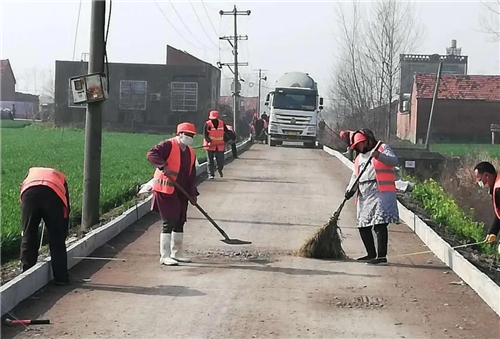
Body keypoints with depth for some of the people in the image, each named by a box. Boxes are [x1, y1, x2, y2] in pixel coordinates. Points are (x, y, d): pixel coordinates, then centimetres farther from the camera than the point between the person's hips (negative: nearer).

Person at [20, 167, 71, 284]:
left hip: (29, 193, 0)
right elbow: (66, 210, 36)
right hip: (53, 195, 0)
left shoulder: (31, 173, 42)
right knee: (57, 239, 13)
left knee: (28, 238, 14)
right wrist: (63, 234, 44)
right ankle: (61, 277, 16)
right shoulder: (60, 178, 40)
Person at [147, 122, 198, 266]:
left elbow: (191, 175, 15)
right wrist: (164, 166, -32)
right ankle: (165, 256, -4)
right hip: (165, 191, -8)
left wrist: (192, 194, 8)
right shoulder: (168, 145, -10)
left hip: (181, 193, 8)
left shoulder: (191, 153, 13)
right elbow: (151, 154, -22)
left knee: (179, 222, 15)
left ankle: (176, 253, 29)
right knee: (168, 223, -9)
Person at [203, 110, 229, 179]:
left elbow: (226, 132, 12)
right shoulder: (207, 124, -6)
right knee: (210, 161, 2)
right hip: (210, 145, -2)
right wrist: (208, 140, -27)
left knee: (220, 160, 1)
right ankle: (211, 174, 12)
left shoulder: (222, 123, 3)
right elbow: (205, 134, -12)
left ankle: (220, 170, 30)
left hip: (220, 146, 2)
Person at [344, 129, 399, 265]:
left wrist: (379, 156, -25)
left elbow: (394, 161, -9)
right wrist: (350, 190, 3)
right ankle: (371, 254, 23)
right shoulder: (359, 158, 26)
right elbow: (355, 176, 20)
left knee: (380, 224, -15)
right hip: (364, 196, 8)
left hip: (380, 192, -8)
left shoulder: (382, 148, 5)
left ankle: (382, 256, -17)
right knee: (363, 226, 11)